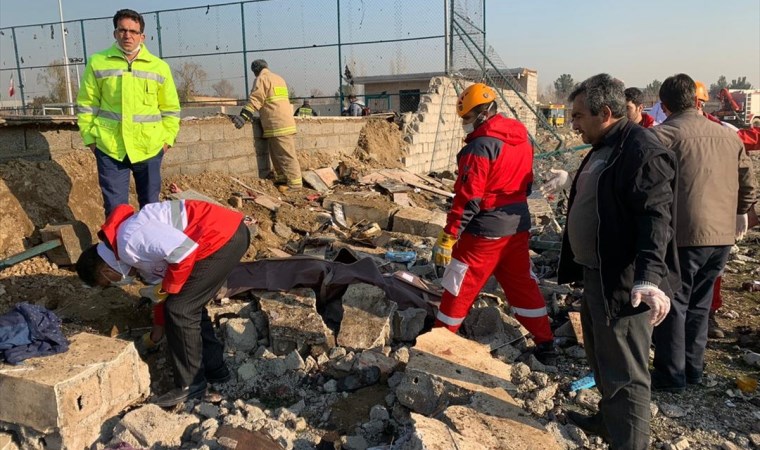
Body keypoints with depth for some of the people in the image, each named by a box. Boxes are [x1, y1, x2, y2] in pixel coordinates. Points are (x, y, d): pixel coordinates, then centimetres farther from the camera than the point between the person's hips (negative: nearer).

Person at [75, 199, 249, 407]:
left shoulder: (131, 239, -13)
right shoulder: (135, 253, 19)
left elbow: (183, 251, -22)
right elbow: (161, 278, 30)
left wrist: (166, 289, -5)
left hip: (223, 239, -10)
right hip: (228, 235, 10)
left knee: (180, 309, -1)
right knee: (189, 305, 21)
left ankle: (190, 384, 13)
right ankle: (214, 367, 31)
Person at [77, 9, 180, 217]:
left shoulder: (159, 67, 3)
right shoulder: (97, 63, 1)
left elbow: (171, 109, 7)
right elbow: (86, 105, 5)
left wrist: (167, 139, 1)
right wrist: (90, 138, 1)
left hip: (149, 148, 1)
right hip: (109, 147, -1)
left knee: (150, 205, 14)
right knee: (115, 208, 5)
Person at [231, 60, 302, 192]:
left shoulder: (262, 79, -4)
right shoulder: (279, 78, 23)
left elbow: (255, 99, -14)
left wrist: (243, 116, -17)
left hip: (277, 125, -9)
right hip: (286, 121, 9)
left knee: (286, 155, -8)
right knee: (278, 155, 14)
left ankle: (294, 183, -8)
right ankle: (283, 180, 17)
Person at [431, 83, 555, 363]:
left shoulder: (481, 146, -19)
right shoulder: (523, 141, 6)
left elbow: (468, 198, -21)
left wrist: (447, 238, -17)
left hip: (484, 232, -7)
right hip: (518, 227, 8)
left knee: (459, 289, 7)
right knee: (523, 285, 17)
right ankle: (545, 344, 24)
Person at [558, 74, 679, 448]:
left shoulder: (642, 152, -19)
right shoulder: (602, 149, 13)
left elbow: (656, 218, -28)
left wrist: (649, 278, -39)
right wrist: (577, 266, 26)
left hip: (624, 284, -11)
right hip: (597, 276, 11)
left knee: (624, 374, 1)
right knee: (601, 358, 25)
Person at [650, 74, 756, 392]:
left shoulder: (663, 134, -9)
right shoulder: (728, 135, 12)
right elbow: (747, 180, 19)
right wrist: (741, 211, 35)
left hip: (683, 234, -6)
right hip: (723, 234, 6)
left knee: (672, 304, 6)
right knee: (698, 303, 19)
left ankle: (671, 375, 13)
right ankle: (693, 368, 29)